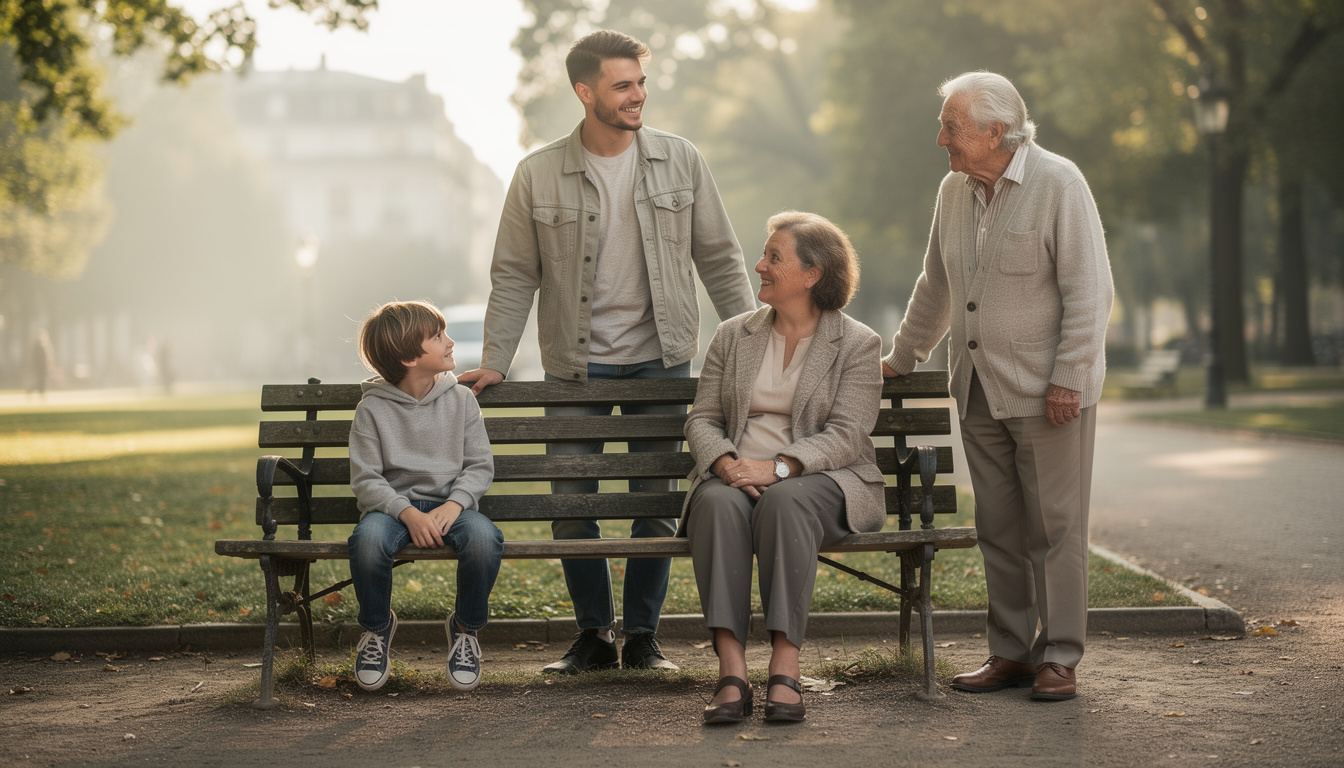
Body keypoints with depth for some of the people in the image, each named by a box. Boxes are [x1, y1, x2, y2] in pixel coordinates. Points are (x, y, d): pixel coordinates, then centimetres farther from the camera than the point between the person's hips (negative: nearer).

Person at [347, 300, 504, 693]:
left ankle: (465, 628, -4)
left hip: (451, 502, 2)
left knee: (485, 537, -33)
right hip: (392, 503, -1)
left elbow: (480, 466, 4)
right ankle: (377, 627, -4)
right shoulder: (373, 409, -2)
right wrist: (408, 514, -20)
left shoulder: (461, 400, 5)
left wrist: (453, 504, -15)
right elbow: (365, 479, -5)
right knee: (367, 539, -36)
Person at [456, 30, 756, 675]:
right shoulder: (538, 175, -3)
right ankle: (594, 635, 17)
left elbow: (719, 258, 6)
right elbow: (514, 276, 2)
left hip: (660, 361, 1)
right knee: (570, 506, 1)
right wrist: (494, 361, -4)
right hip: (575, 366, 0)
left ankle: (643, 635, 18)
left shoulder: (680, 161, 0)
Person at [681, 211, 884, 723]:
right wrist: (726, 463, -12)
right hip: (735, 475, 3)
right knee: (718, 503, -33)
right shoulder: (732, 336, 16)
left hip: (822, 480, -3)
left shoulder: (858, 344, 3)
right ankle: (731, 671, -40)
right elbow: (702, 419, 10)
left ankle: (785, 667, -39)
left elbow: (844, 436, -8)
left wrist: (777, 468, -22)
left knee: (784, 501, -38)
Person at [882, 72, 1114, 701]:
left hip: (1047, 392, -6)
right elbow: (935, 287, 24)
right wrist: (903, 357, 29)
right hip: (978, 391, 6)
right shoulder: (955, 190, 11)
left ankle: (1058, 657, 8)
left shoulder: (1058, 184, -9)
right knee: (997, 528, 8)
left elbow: (1088, 290, -12)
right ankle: (1010, 653, 16)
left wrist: (1068, 378, -16)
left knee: (1054, 527, -1)